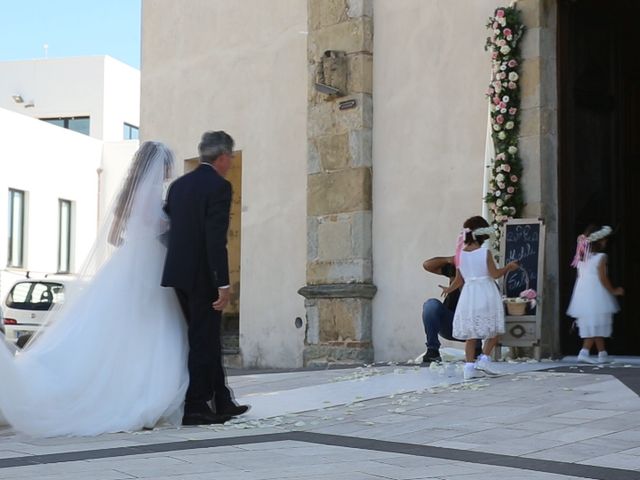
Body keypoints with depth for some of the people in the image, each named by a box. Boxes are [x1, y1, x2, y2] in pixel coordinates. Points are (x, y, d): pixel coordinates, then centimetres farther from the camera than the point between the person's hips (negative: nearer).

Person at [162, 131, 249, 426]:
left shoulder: (179, 185, 12)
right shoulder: (219, 186, -12)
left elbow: (167, 228, 15)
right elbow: (216, 239, -19)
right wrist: (223, 284, -19)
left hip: (179, 274, 8)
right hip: (203, 276, -8)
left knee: (206, 339, 16)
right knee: (204, 341, 1)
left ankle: (222, 403, 23)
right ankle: (195, 408, 5)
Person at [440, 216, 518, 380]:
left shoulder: (460, 254, 2)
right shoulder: (485, 253, -9)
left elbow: (459, 279, 7)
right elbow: (495, 274, -10)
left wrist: (448, 289, 24)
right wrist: (508, 267, 6)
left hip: (468, 295, 4)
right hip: (486, 295, -4)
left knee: (470, 334, 8)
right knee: (493, 330, 10)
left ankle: (469, 366, 4)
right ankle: (485, 357, -3)